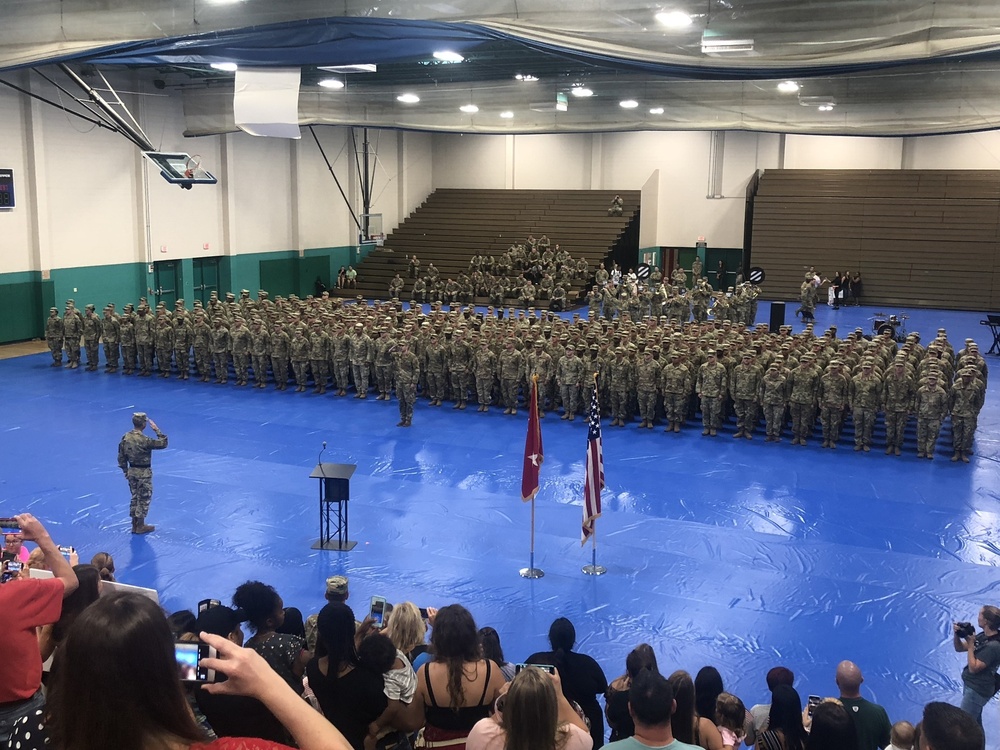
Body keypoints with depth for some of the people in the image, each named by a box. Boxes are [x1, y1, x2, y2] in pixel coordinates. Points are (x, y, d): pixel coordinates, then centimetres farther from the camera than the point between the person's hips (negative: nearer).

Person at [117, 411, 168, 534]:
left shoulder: (125, 437, -2)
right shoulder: (144, 440, -24)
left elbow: (121, 456, 6)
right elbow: (163, 443, -19)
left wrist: (126, 471, 16)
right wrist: (157, 430, -12)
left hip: (132, 471, 7)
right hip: (143, 473, -7)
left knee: (135, 497, 18)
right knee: (144, 499, 7)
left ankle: (135, 525, 26)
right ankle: (140, 526, 14)